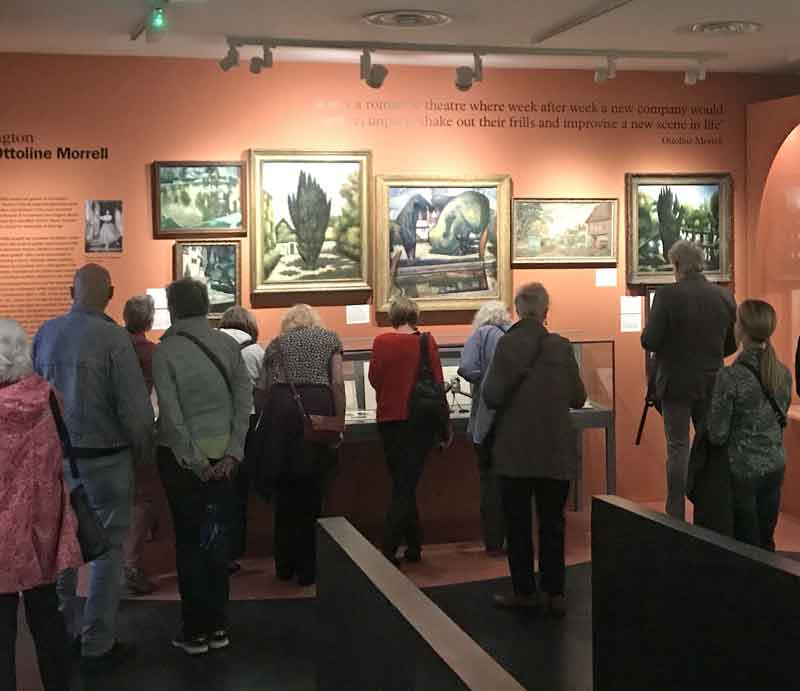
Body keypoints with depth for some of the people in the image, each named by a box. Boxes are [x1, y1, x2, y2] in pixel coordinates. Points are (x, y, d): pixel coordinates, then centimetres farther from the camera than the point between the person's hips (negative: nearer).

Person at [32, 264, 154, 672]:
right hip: (104, 457, -5)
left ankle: (62, 631, 30)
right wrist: (143, 452, -1)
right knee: (108, 549, 6)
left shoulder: (45, 333, -1)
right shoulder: (112, 337, -16)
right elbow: (135, 408, -17)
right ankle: (97, 646, 11)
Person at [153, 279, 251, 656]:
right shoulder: (226, 344, 0)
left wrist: (194, 461, -8)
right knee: (217, 538, 12)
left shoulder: (165, 351, -10)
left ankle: (195, 631, 11)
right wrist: (232, 452, -3)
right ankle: (218, 626, 19)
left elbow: (171, 413, -14)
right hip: (223, 454, 3)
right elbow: (244, 399, -3)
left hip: (183, 457, -3)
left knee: (189, 542, 5)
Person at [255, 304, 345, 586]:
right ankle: (307, 570, 5)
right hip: (317, 405, -1)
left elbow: (262, 389, 11)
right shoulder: (329, 338, 18)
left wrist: (269, 416, 22)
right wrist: (339, 424, 6)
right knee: (312, 493, 3)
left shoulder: (277, 343, 21)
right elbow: (337, 383, 5)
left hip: (280, 406, 2)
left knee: (284, 491, 11)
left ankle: (285, 566, 17)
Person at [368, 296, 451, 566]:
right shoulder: (427, 341, -6)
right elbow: (438, 382, -4)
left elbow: (374, 379, -2)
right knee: (407, 485, 3)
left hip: (390, 420, 1)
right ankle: (389, 548, -6)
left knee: (401, 483, 15)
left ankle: (414, 546, 19)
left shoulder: (382, 342, -6)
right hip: (422, 421, -1)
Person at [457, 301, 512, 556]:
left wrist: (485, 380, 4)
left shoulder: (481, 334, -1)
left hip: (489, 418, -3)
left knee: (491, 479, 7)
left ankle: (494, 543, 8)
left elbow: (467, 369, -14)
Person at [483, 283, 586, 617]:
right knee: (552, 523, 12)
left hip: (516, 451, -2)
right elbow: (578, 398, 1)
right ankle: (554, 593, 14)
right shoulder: (562, 346, -4)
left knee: (518, 523, 9)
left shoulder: (508, 344, -12)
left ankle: (525, 591, 15)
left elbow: (492, 396, -15)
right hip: (556, 451, 2)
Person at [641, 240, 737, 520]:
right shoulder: (724, 296, -1)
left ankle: (676, 515, 5)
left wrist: (669, 347, 5)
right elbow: (732, 344, 7)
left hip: (677, 383, -4)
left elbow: (649, 341, -17)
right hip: (712, 384, 4)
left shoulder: (668, 295, -15)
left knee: (678, 447, 3)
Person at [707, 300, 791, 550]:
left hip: (743, 470, -5)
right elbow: (781, 418, 11)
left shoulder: (730, 377, -20)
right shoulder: (783, 373, -2)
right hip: (775, 466, 5)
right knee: (766, 542, 17)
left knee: (746, 545, 6)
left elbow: (717, 435, -15)